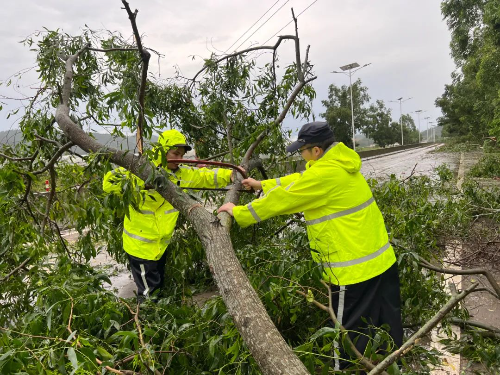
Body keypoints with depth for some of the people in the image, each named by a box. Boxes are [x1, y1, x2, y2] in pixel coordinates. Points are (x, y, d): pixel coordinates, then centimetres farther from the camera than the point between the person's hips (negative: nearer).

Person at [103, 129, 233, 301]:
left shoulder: (182, 174, 0)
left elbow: (206, 176, -2)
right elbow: (109, 182, -18)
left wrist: (230, 175, -16)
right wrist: (138, 186, -33)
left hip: (162, 244, 6)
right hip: (140, 246, -6)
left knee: (159, 286, 23)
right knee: (148, 293, 3)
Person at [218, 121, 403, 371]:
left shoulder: (324, 173, -20)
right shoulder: (340, 163, 8)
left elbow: (283, 198, -14)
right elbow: (298, 181, 18)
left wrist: (238, 213, -2)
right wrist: (262, 184, 24)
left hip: (355, 268, -9)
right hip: (382, 260, 10)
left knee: (351, 334, 7)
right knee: (388, 327, 22)